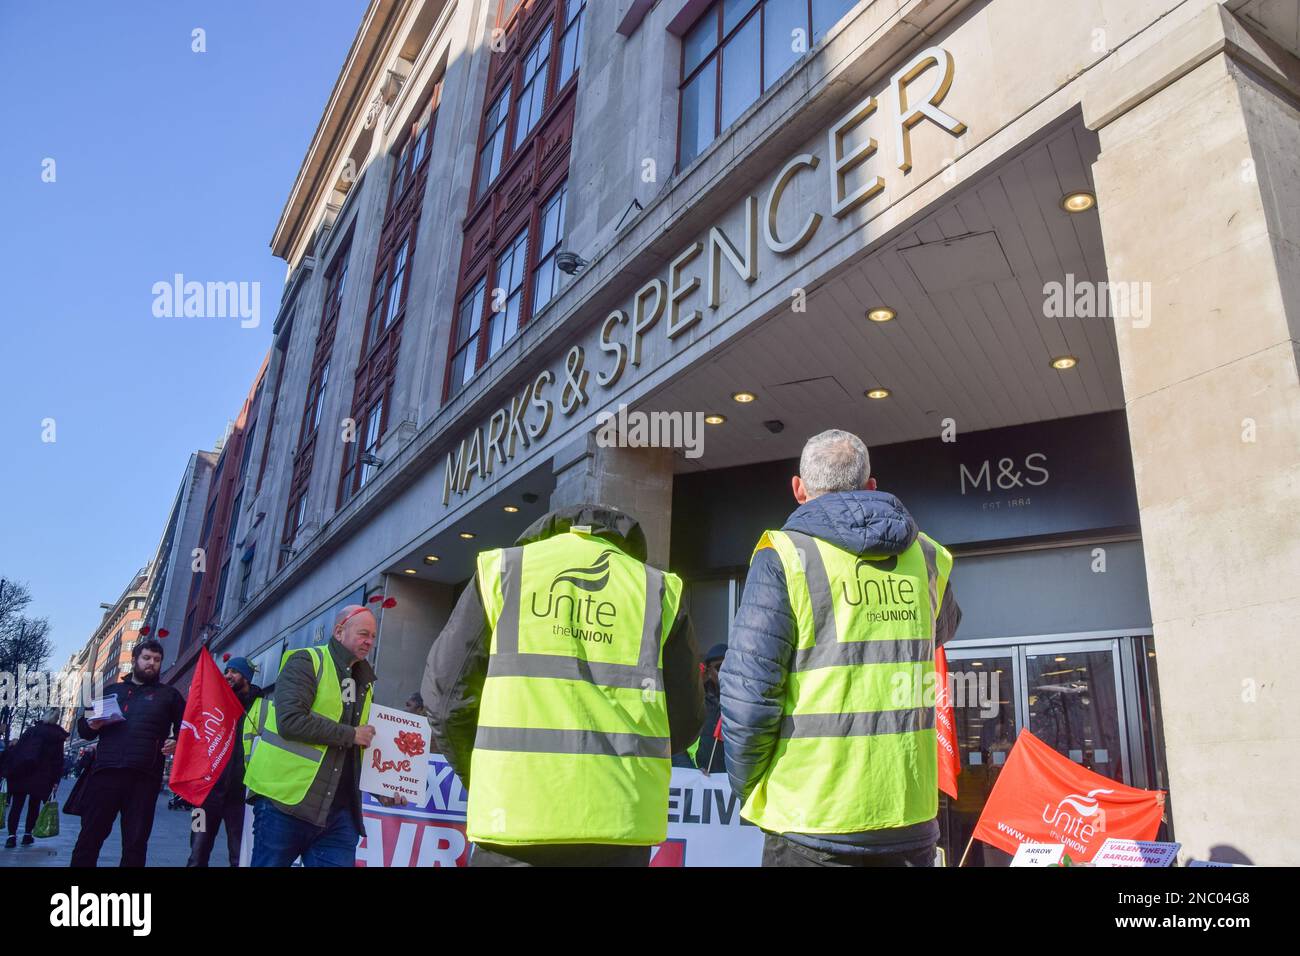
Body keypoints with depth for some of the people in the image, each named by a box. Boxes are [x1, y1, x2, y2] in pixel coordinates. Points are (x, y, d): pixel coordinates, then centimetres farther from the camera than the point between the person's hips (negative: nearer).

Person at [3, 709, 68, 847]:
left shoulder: (31, 730, 10)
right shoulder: (58, 736, 5)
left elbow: (15, 750, 4)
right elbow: (58, 760, 0)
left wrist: (8, 770, 3)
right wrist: (56, 780, 1)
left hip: (20, 772, 1)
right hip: (42, 777, -1)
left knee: (17, 804, 2)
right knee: (34, 805, 10)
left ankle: (12, 835, -7)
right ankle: (28, 835, 7)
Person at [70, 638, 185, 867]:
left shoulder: (169, 695, 17)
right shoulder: (111, 691, 22)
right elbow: (82, 726, 24)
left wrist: (177, 743, -9)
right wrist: (91, 725, 0)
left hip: (145, 779, -1)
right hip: (105, 772, 1)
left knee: (135, 842, 0)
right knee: (90, 836, -3)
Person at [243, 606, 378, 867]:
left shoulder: (363, 681, 18)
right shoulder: (306, 662, -5)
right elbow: (290, 721, -21)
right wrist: (350, 735, -13)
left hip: (339, 811, 6)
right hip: (286, 802, -6)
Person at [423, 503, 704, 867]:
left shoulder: (501, 569, 8)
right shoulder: (658, 589, 11)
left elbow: (447, 690, 4)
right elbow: (684, 718, 9)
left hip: (516, 810, -1)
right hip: (619, 818, 2)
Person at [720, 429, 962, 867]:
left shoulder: (786, 555, -11)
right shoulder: (923, 556, 4)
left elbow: (748, 691, -14)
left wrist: (748, 786, 0)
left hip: (814, 827, -4)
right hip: (911, 818, 4)